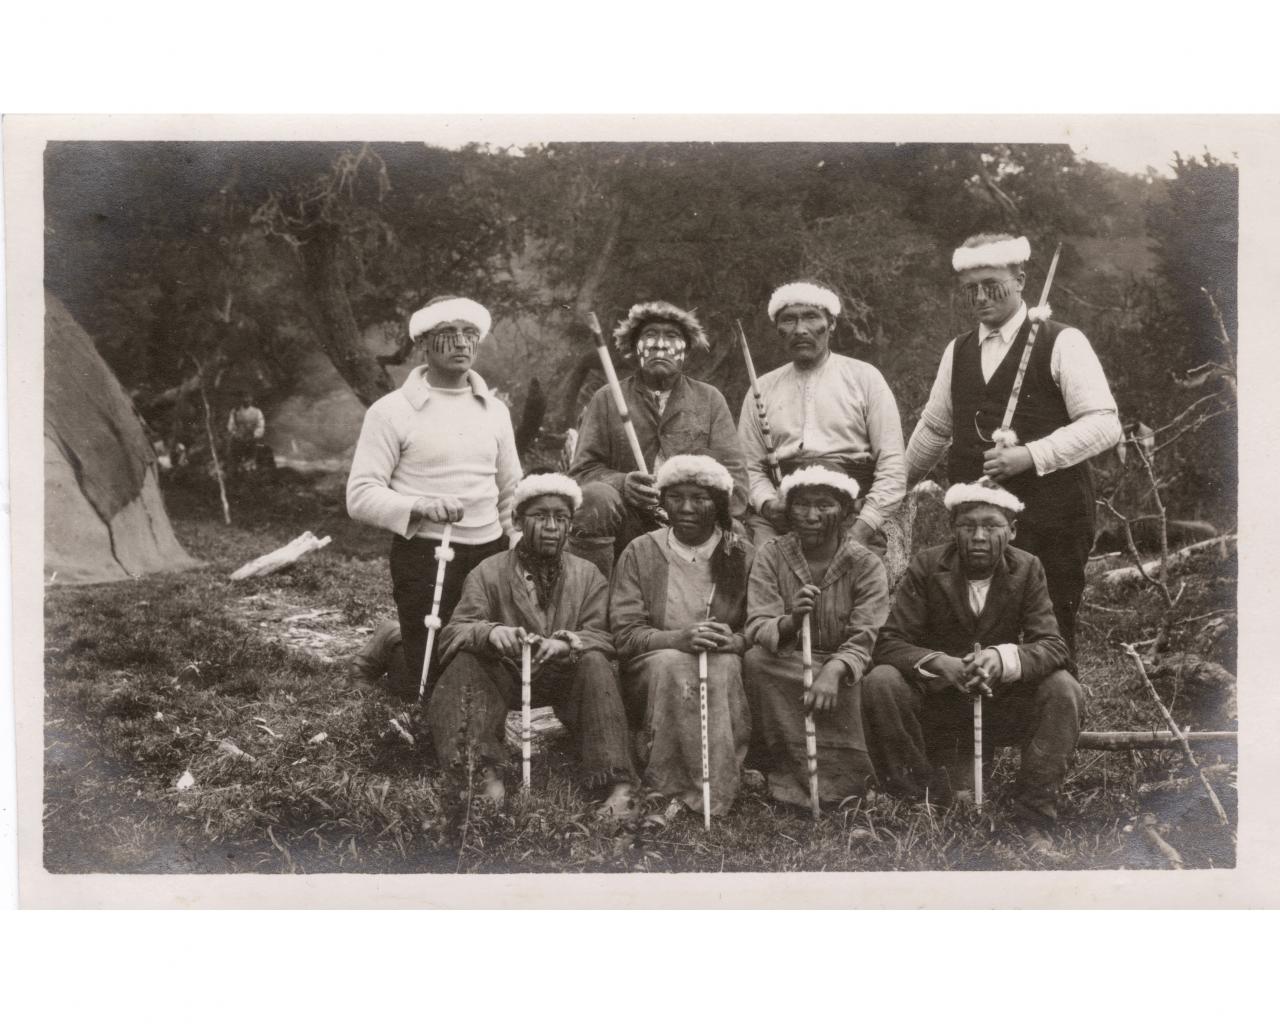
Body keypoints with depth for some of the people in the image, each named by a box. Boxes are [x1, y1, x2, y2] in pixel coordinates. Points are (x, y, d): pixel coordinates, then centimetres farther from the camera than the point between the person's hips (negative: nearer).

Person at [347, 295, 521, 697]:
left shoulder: (494, 410, 12)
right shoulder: (391, 411, -3)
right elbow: (360, 496, -8)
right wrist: (420, 507, -23)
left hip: (490, 554, 5)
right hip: (423, 557, -5)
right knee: (432, 676, -4)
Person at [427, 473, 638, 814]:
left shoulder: (588, 575, 7)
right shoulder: (488, 573, 2)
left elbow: (602, 637, -6)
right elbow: (454, 633, -10)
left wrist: (566, 644, -29)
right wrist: (490, 632, -34)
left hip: (564, 678, 0)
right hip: (505, 679, 0)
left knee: (595, 663, -28)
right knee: (466, 662, -27)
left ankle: (618, 784, -33)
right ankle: (488, 773, -37)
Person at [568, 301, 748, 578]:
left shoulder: (709, 400, 14)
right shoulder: (606, 400, 12)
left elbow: (733, 475, 7)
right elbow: (583, 470, 6)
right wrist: (622, 483, -16)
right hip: (627, 531, -1)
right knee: (595, 497, -31)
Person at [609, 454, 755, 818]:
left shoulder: (744, 556, 7)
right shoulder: (640, 553, 5)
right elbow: (624, 633, -3)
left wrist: (734, 640, -22)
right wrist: (677, 638, -22)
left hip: (725, 668, 1)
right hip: (653, 672, 0)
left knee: (723, 667, -33)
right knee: (673, 664, -34)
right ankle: (670, 794, -31)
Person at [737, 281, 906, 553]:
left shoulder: (864, 377, 9)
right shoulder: (763, 388, 16)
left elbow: (892, 466, 3)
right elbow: (749, 467, 13)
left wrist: (863, 528, -9)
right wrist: (767, 503, -8)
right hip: (777, 524, 1)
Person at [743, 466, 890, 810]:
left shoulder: (866, 565, -2)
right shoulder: (771, 556, 0)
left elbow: (863, 640, -14)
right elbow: (756, 629, -12)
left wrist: (833, 672, -35)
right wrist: (790, 622, -36)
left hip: (844, 675, 0)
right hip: (784, 670, 0)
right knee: (755, 660, -30)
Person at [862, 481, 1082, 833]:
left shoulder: (1027, 569, -5)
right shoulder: (926, 566, -9)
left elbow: (1053, 646, -14)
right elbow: (889, 643, -15)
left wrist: (1003, 658, -36)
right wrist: (939, 663, -36)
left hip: (1002, 705, 1)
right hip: (934, 704, -1)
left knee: (1063, 688, -24)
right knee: (881, 682, -29)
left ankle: (1034, 805, -13)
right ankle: (919, 798, -14)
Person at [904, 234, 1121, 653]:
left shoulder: (1062, 343, -3)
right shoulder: (957, 351, 14)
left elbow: (1104, 425, -9)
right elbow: (933, 429, 25)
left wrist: (1030, 456, -18)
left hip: (1049, 519, -4)